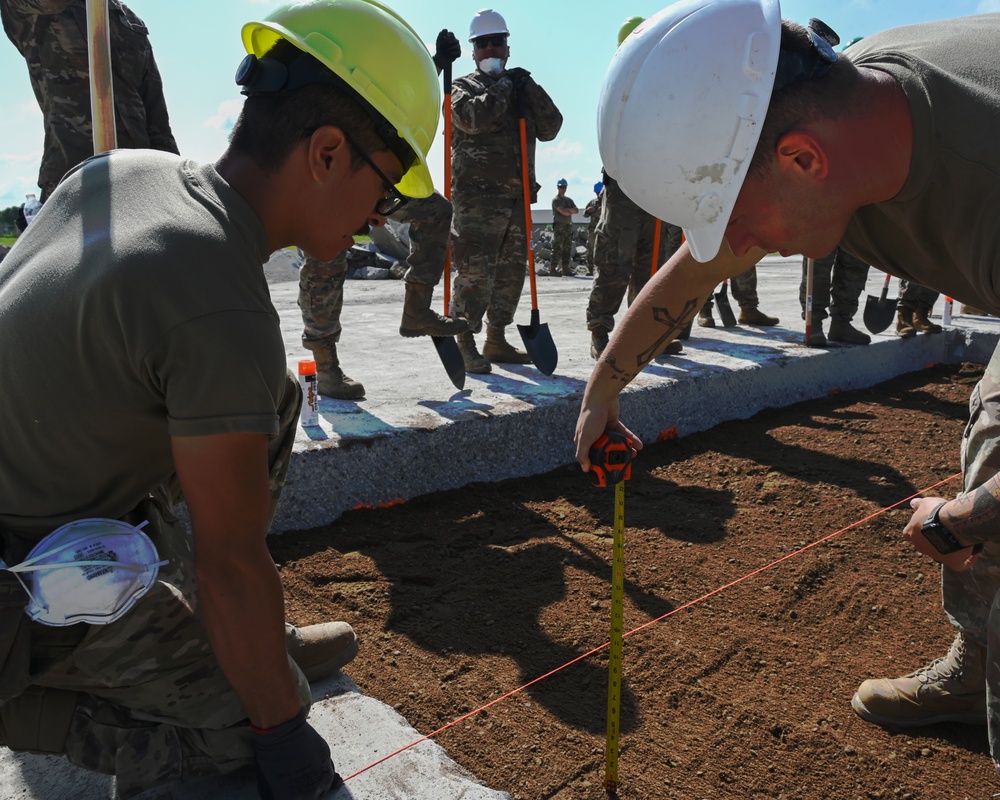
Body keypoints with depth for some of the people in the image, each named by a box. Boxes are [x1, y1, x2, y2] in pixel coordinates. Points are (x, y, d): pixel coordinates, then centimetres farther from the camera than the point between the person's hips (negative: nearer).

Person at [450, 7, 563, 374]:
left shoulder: (521, 93, 22)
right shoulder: (463, 88, 7)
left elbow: (551, 129, 9)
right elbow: (473, 117, -17)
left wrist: (529, 89, -1)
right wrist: (503, 87, -5)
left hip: (518, 195, 6)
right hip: (477, 195, -6)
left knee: (512, 269, 8)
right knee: (476, 269, -14)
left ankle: (496, 340, 18)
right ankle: (465, 343, -7)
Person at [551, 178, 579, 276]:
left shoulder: (569, 200, 20)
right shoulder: (556, 200, -2)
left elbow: (577, 210, 6)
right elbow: (563, 212, -15)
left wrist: (567, 210, -9)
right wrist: (571, 211, 2)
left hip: (568, 226, 7)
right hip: (559, 226, -7)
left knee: (567, 249, 6)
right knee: (557, 249, -11)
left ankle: (565, 269, 9)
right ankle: (553, 269, -13)